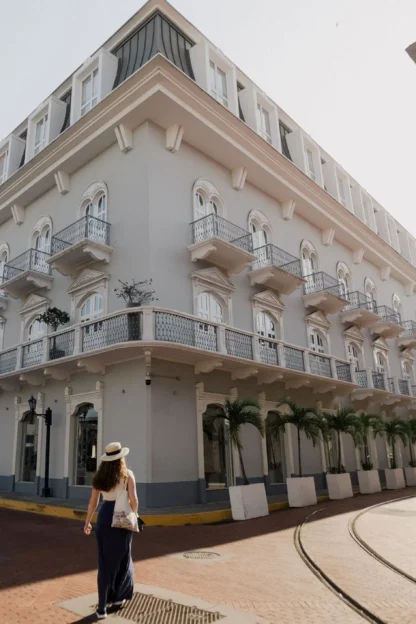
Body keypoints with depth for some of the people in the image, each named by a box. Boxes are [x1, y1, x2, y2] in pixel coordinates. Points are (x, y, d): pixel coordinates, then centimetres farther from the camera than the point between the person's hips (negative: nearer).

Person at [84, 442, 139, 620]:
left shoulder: (99, 476, 3)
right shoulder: (127, 474, -9)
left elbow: (93, 502, 5)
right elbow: (133, 500, -13)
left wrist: (87, 522, 15)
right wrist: (135, 516, 5)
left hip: (104, 518, 3)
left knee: (105, 562, 12)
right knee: (122, 559, 19)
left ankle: (102, 607, 13)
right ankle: (118, 597, 31)